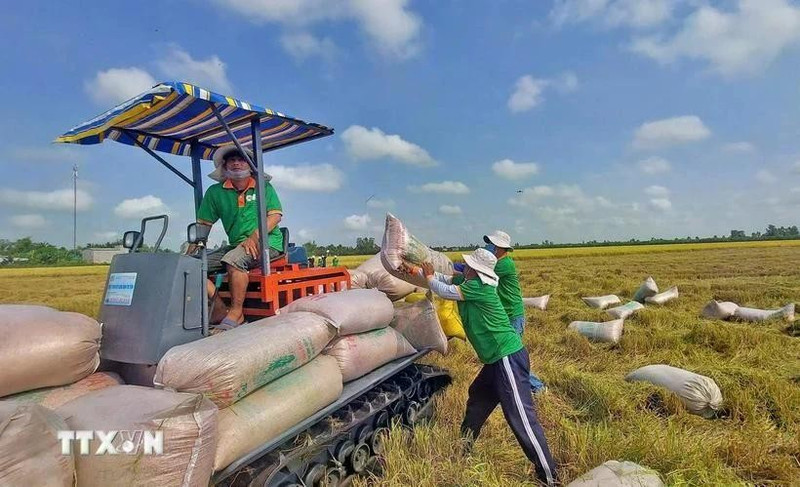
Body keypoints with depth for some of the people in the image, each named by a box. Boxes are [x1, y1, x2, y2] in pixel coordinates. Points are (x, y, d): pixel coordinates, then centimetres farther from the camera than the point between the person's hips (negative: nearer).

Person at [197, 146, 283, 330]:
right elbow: (203, 224, 11)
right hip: (236, 244, 5)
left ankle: (236, 313, -21)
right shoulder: (215, 192, 13)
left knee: (232, 259, -34)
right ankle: (220, 312, -14)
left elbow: (275, 215, -4)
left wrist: (255, 235, -20)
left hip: (267, 241, -5)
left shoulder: (264, 187, 7)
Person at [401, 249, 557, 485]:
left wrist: (429, 276, 5)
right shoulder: (469, 282, 8)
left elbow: (443, 291, -13)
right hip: (498, 358, 11)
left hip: (508, 357, -11)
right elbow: (445, 279, 19)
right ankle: (463, 449, 41)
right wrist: (416, 270, 14)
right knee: (476, 399, 24)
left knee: (520, 417, -8)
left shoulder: (478, 287, -19)